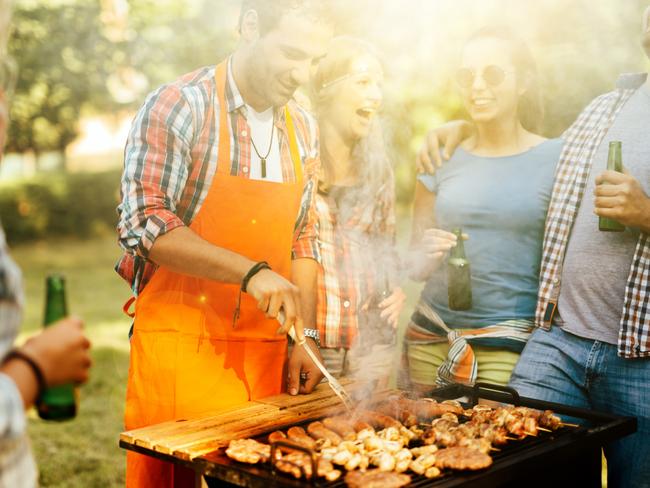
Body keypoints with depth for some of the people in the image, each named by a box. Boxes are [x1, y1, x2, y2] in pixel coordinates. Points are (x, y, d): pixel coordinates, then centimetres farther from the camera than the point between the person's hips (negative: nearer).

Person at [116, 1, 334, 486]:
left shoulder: (302, 127, 9)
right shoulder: (178, 106, -9)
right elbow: (143, 224, -18)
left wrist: (305, 335, 7)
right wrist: (250, 272, -24)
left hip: (265, 349, 5)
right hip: (181, 340, -5)